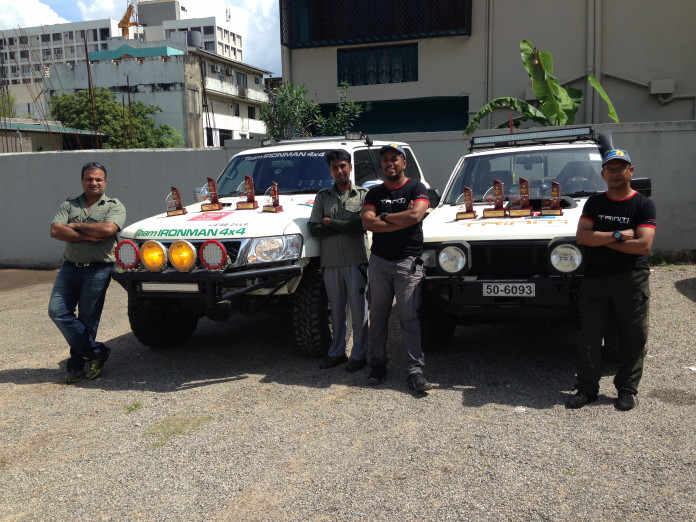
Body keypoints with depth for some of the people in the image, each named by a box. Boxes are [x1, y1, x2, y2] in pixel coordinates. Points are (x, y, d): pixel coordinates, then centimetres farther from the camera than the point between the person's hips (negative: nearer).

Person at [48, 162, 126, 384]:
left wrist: (76, 226, -6)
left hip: (97, 270, -4)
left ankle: (76, 365, 17)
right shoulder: (69, 205, 13)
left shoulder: (114, 206, 4)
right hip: (70, 266, 4)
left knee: (87, 320, 0)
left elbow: (108, 229, -16)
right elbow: (55, 231, -3)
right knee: (57, 311, -6)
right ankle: (96, 351, 4)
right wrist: (88, 236, -12)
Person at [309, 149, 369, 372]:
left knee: (359, 310, 1)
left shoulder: (363, 194, 3)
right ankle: (337, 352, 22)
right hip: (330, 262, 3)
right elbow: (314, 228, 0)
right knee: (336, 310, 11)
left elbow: (363, 224, -12)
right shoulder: (322, 197, 10)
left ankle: (359, 355, 11)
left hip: (356, 261, -3)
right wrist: (347, 228, -9)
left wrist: (331, 223, -10)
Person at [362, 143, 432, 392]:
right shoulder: (374, 192, 13)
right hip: (379, 261, 4)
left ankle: (414, 370, -2)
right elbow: (367, 223, -3)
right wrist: (401, 219, -10)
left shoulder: (416, 188, 4)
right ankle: (378, 363, 20)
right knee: (378, 316, 8)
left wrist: (383, 217, -5)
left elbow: (415, 215, -16)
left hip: (408, 262, -3)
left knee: (410, 317, -5)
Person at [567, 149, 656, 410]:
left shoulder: (644, 204, -1)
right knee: (590, 336, 5)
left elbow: (644, 245, -14)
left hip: (631, 279, -2)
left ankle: (627, 390, 18)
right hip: (595, 278, 2)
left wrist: (601, 239, -10)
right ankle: (587, 389, 14)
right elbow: (582, 237, -5)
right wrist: (618, 235, -14)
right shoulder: (594, 203, 8)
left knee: (633, 337, 5)